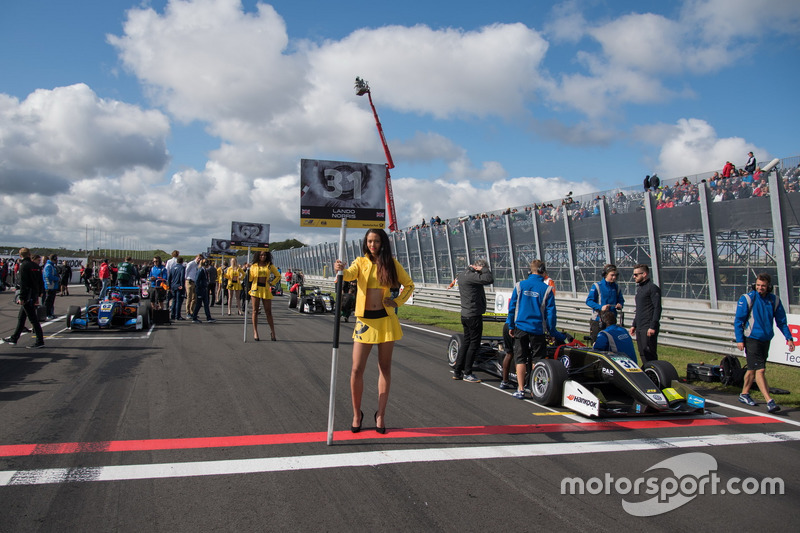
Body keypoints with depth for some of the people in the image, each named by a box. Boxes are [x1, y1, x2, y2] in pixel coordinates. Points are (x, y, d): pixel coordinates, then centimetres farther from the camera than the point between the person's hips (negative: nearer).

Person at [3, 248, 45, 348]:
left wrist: (21, 298, -16)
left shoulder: (23, 266, -13)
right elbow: (40, 282, 14)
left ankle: (40, 342, -5)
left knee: (33, 319, -6)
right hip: (33, 296, 9)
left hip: (27, 296, -9)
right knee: (21, 317, 19)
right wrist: (37, 296, 19)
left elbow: (23, 283, -18)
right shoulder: (36, 266, 11)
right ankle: (14, 338, 30)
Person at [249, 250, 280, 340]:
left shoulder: (270, 266, 7)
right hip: (256, 289, 0)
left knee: (268, 312, 1)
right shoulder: (254, 266, 7)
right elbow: (250, 278, 8)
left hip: (266, 290, 0)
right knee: (255, 311, 1)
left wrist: (272, 283, 4)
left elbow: (278, 276, 13)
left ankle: (272, 332, 8)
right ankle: (255, 332, 6)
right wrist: (249, 289, 0)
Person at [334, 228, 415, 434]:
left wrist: (397, 301, -1)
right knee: (357, 370, -3)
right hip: (365, 320, 0)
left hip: (386, 320, 1)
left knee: (384, 368, 7)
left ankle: (381, 414, 18)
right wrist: (341, 270, -40)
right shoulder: (361, 262, 2)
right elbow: (349, 275, -18)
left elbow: (409, 284, 13)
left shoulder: (391, 263, 3)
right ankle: (357, 413, 16)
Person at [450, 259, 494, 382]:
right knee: (474, 343, 0)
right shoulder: (471, 276, -19)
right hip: (474, 315, -10)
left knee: (466, 342, 16)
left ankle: (457, 371, 20)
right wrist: (484, 269, -12)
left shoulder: (462, 275, 11)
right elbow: (489, 279, -28)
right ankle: (467, 373, 6)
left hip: (465, 315, 10)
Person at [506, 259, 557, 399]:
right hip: (538, 329, -1)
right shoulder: (547, 289, -6)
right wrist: (552, 332, 5)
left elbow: (511, 307, 1)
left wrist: (511, 326, 10)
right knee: (537, 360, 11)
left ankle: (520, 390, 7)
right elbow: (550, 313, -4)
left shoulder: (519, 285, -2)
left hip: (521, 327, 1)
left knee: (520, 359, 9)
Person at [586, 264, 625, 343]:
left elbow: (621, 300, 18)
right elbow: (588, 301, -10)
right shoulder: (597, 286, -6)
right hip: (597, 320, -4)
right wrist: (601, 307, -24)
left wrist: (620, 305, -6)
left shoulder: (616, 287, 9)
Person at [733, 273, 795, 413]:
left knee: (753, 369, 16)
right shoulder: (747, 299, -9)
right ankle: (769, 401, -13)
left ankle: (744, 394, 30)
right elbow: (738, 320, -6)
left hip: (766, 340, 5)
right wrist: (739, 339, -11)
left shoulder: (775, 300, 3)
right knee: (760, 370, -11)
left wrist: (789, 338, 5)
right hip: (752, 339, -5)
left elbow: (781, 321, 13)